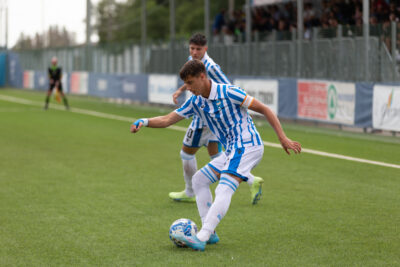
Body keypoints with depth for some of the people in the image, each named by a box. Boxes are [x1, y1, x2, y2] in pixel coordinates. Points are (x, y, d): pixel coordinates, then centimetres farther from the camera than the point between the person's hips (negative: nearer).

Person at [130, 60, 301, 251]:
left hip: (247, 145, -9)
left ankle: (201, 239, -32)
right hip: (231, 150, 9)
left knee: (224, 191, -22)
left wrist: (282, 138, -14)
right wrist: (143, 122, -10)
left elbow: (264, 110, -10)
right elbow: (167, 120, 9)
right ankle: (210, 233, 7)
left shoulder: (228, 93, -14)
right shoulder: (195, 102, 7)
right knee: (199, 180, 11)